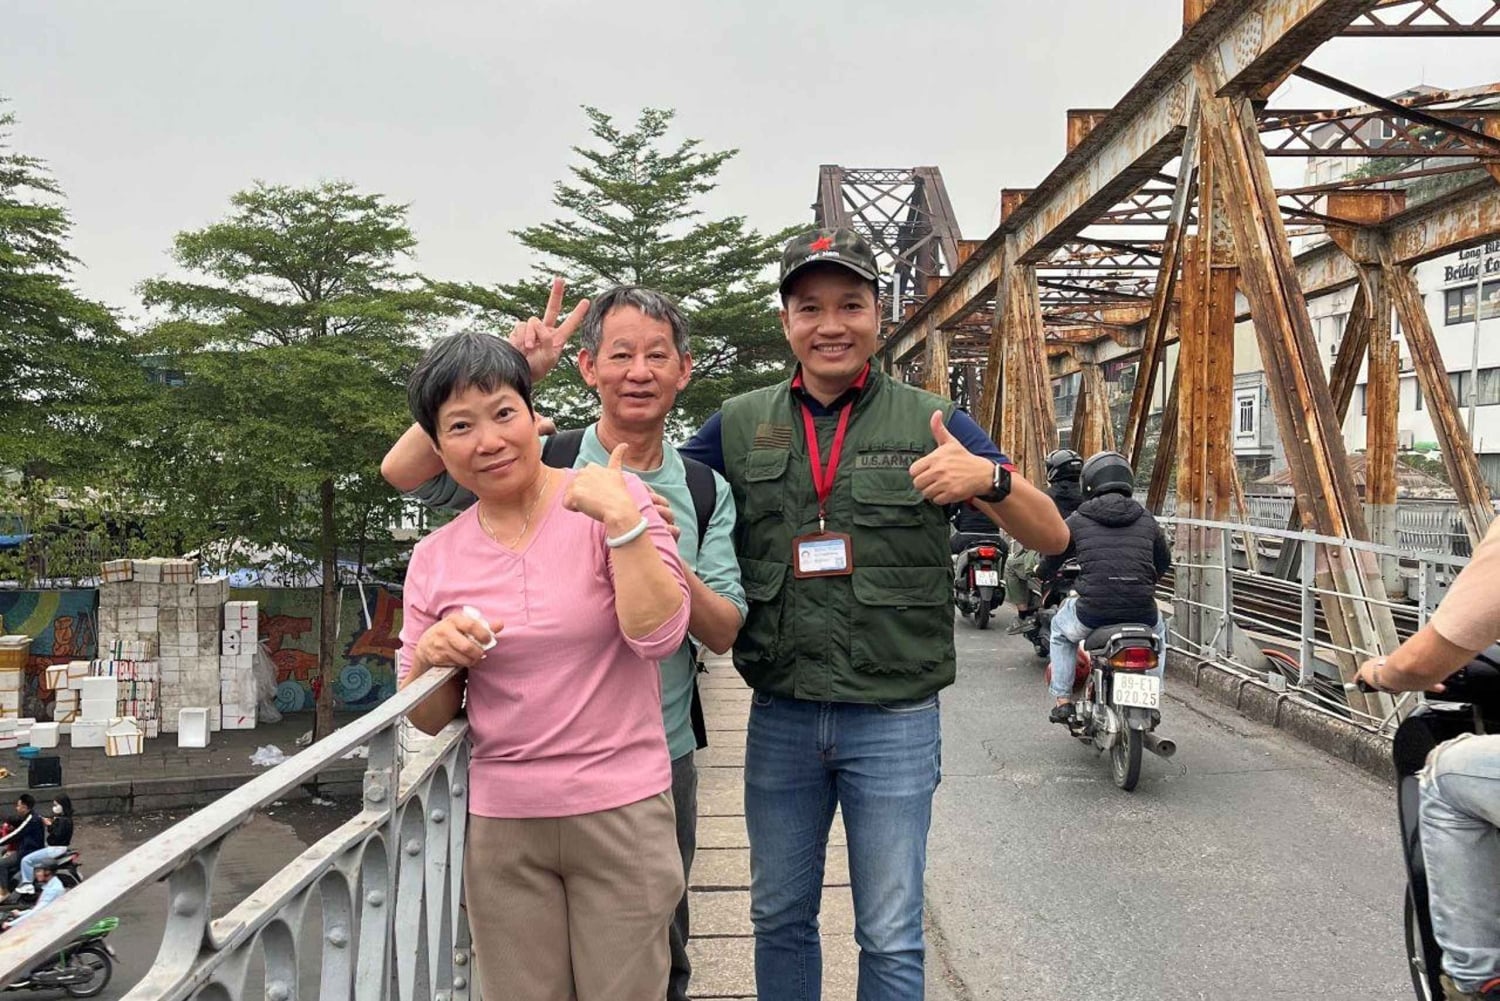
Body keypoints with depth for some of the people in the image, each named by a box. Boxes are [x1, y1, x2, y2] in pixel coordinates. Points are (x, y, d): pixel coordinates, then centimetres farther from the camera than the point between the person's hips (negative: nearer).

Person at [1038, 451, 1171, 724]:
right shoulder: (1146, 519, 12)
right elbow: (1164, 562, 27)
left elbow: (1053, 557, 18)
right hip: (1141, 611, 2)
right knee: (1158, 629, 38)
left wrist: (1041, 572, 42)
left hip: (1093, 611, -2)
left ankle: (1062, 700, 23)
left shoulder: (1079, 520, 5)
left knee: (1060, 629, 31)